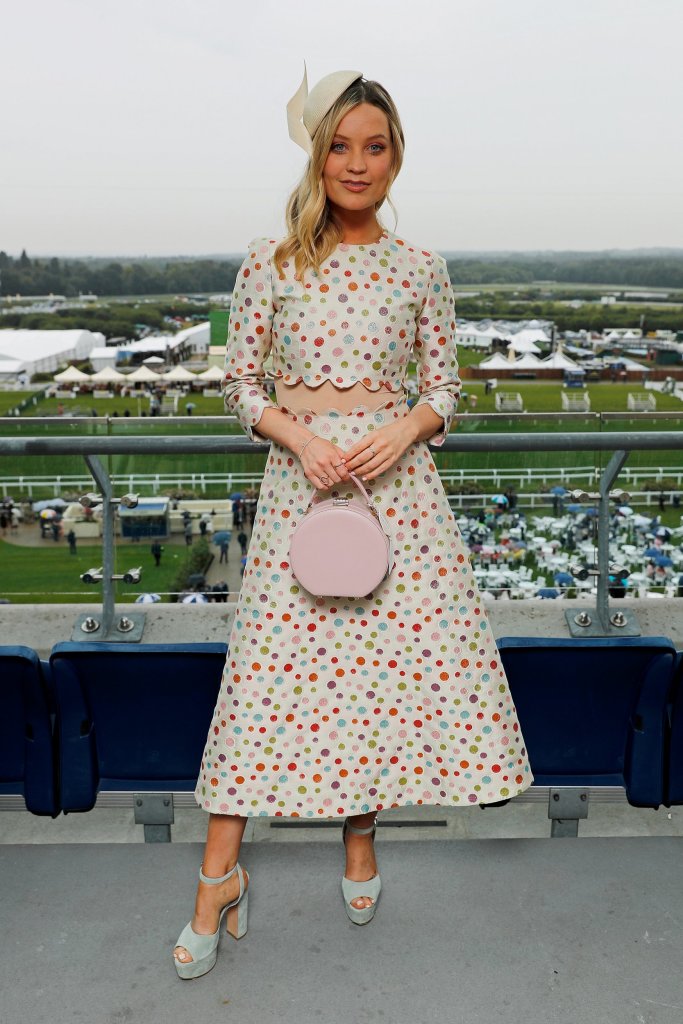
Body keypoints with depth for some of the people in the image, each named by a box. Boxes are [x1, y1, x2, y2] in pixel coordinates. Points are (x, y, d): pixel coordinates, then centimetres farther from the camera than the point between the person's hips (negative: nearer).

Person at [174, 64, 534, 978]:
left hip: (394, 471, 2)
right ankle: (220, 874, 8)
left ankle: (360, 831, 26)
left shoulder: (420, 268, 7)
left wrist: (406, 430, -10)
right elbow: (239, 382, 4)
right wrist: (297, 436, -12)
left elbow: (445, 386, 10)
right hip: (299, 472, -1)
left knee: (401, 649, 2)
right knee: (269, 664, -2)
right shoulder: (270, 261, 3)